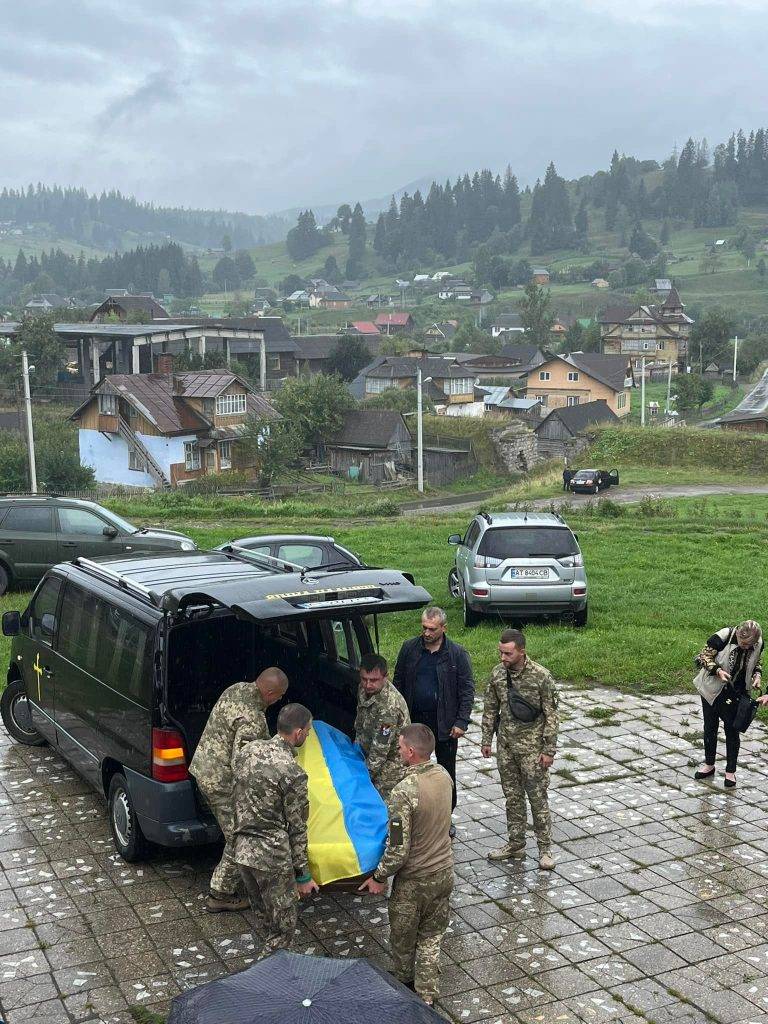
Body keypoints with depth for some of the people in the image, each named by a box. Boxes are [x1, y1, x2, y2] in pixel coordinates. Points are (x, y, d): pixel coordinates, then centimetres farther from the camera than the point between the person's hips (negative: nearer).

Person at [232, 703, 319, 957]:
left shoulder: (247, 750, 1)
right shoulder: (293, 773, -19)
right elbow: (297, 829, -12)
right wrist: (302, 875, -3)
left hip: (241, 848, 8)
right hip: (272, 857, -8)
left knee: (264, 919, 23)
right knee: (284, 925, 7)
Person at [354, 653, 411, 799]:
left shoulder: (389, 706, -33)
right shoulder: (364, 689, -6)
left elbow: (380, 749, -28)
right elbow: (360, 724, 13)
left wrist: (366, 775, -23)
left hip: (391, 761, -8)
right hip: (367, 752, 8)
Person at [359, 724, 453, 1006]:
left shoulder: (404, 792, -29)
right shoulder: (444, 775, -7)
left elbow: (398, 848, -25)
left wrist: (379, 877, -9)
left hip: (414, 880, -6)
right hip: (444, 873, 6)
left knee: (403, 939, 20)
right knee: (431, 937, 20)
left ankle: (405, 988, 40)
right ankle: (427, 996, 25)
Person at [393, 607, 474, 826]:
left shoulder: (457, 654, -7)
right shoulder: (409, 648, 0)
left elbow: (467, 690, -5)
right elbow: (398, 682, 8)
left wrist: (462, 722, -11)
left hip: (444, 724, -2)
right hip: (414, 720, 2)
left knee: (446, 772, 9)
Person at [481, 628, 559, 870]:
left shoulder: (541, 676, -17)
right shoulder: (497, 674, -2)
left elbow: (551, 715, -12)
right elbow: (490, 709, 9)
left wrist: (549, 750, -12)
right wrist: (486, 740, 9)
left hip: (532, 747, -5)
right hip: (505, 746, 5)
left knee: (538, 797, 3)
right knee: (512, 797, 14)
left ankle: (545, 847, 15)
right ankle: (515, 843, 27)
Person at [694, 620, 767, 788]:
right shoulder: (722, 637, -26)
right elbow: (704, 656, -15)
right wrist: (718, 671, -30)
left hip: (735, 694, 1)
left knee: (732, 731, 6)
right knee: (710, 728, 13)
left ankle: (730, 771, 19)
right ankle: (709, 765, 31)